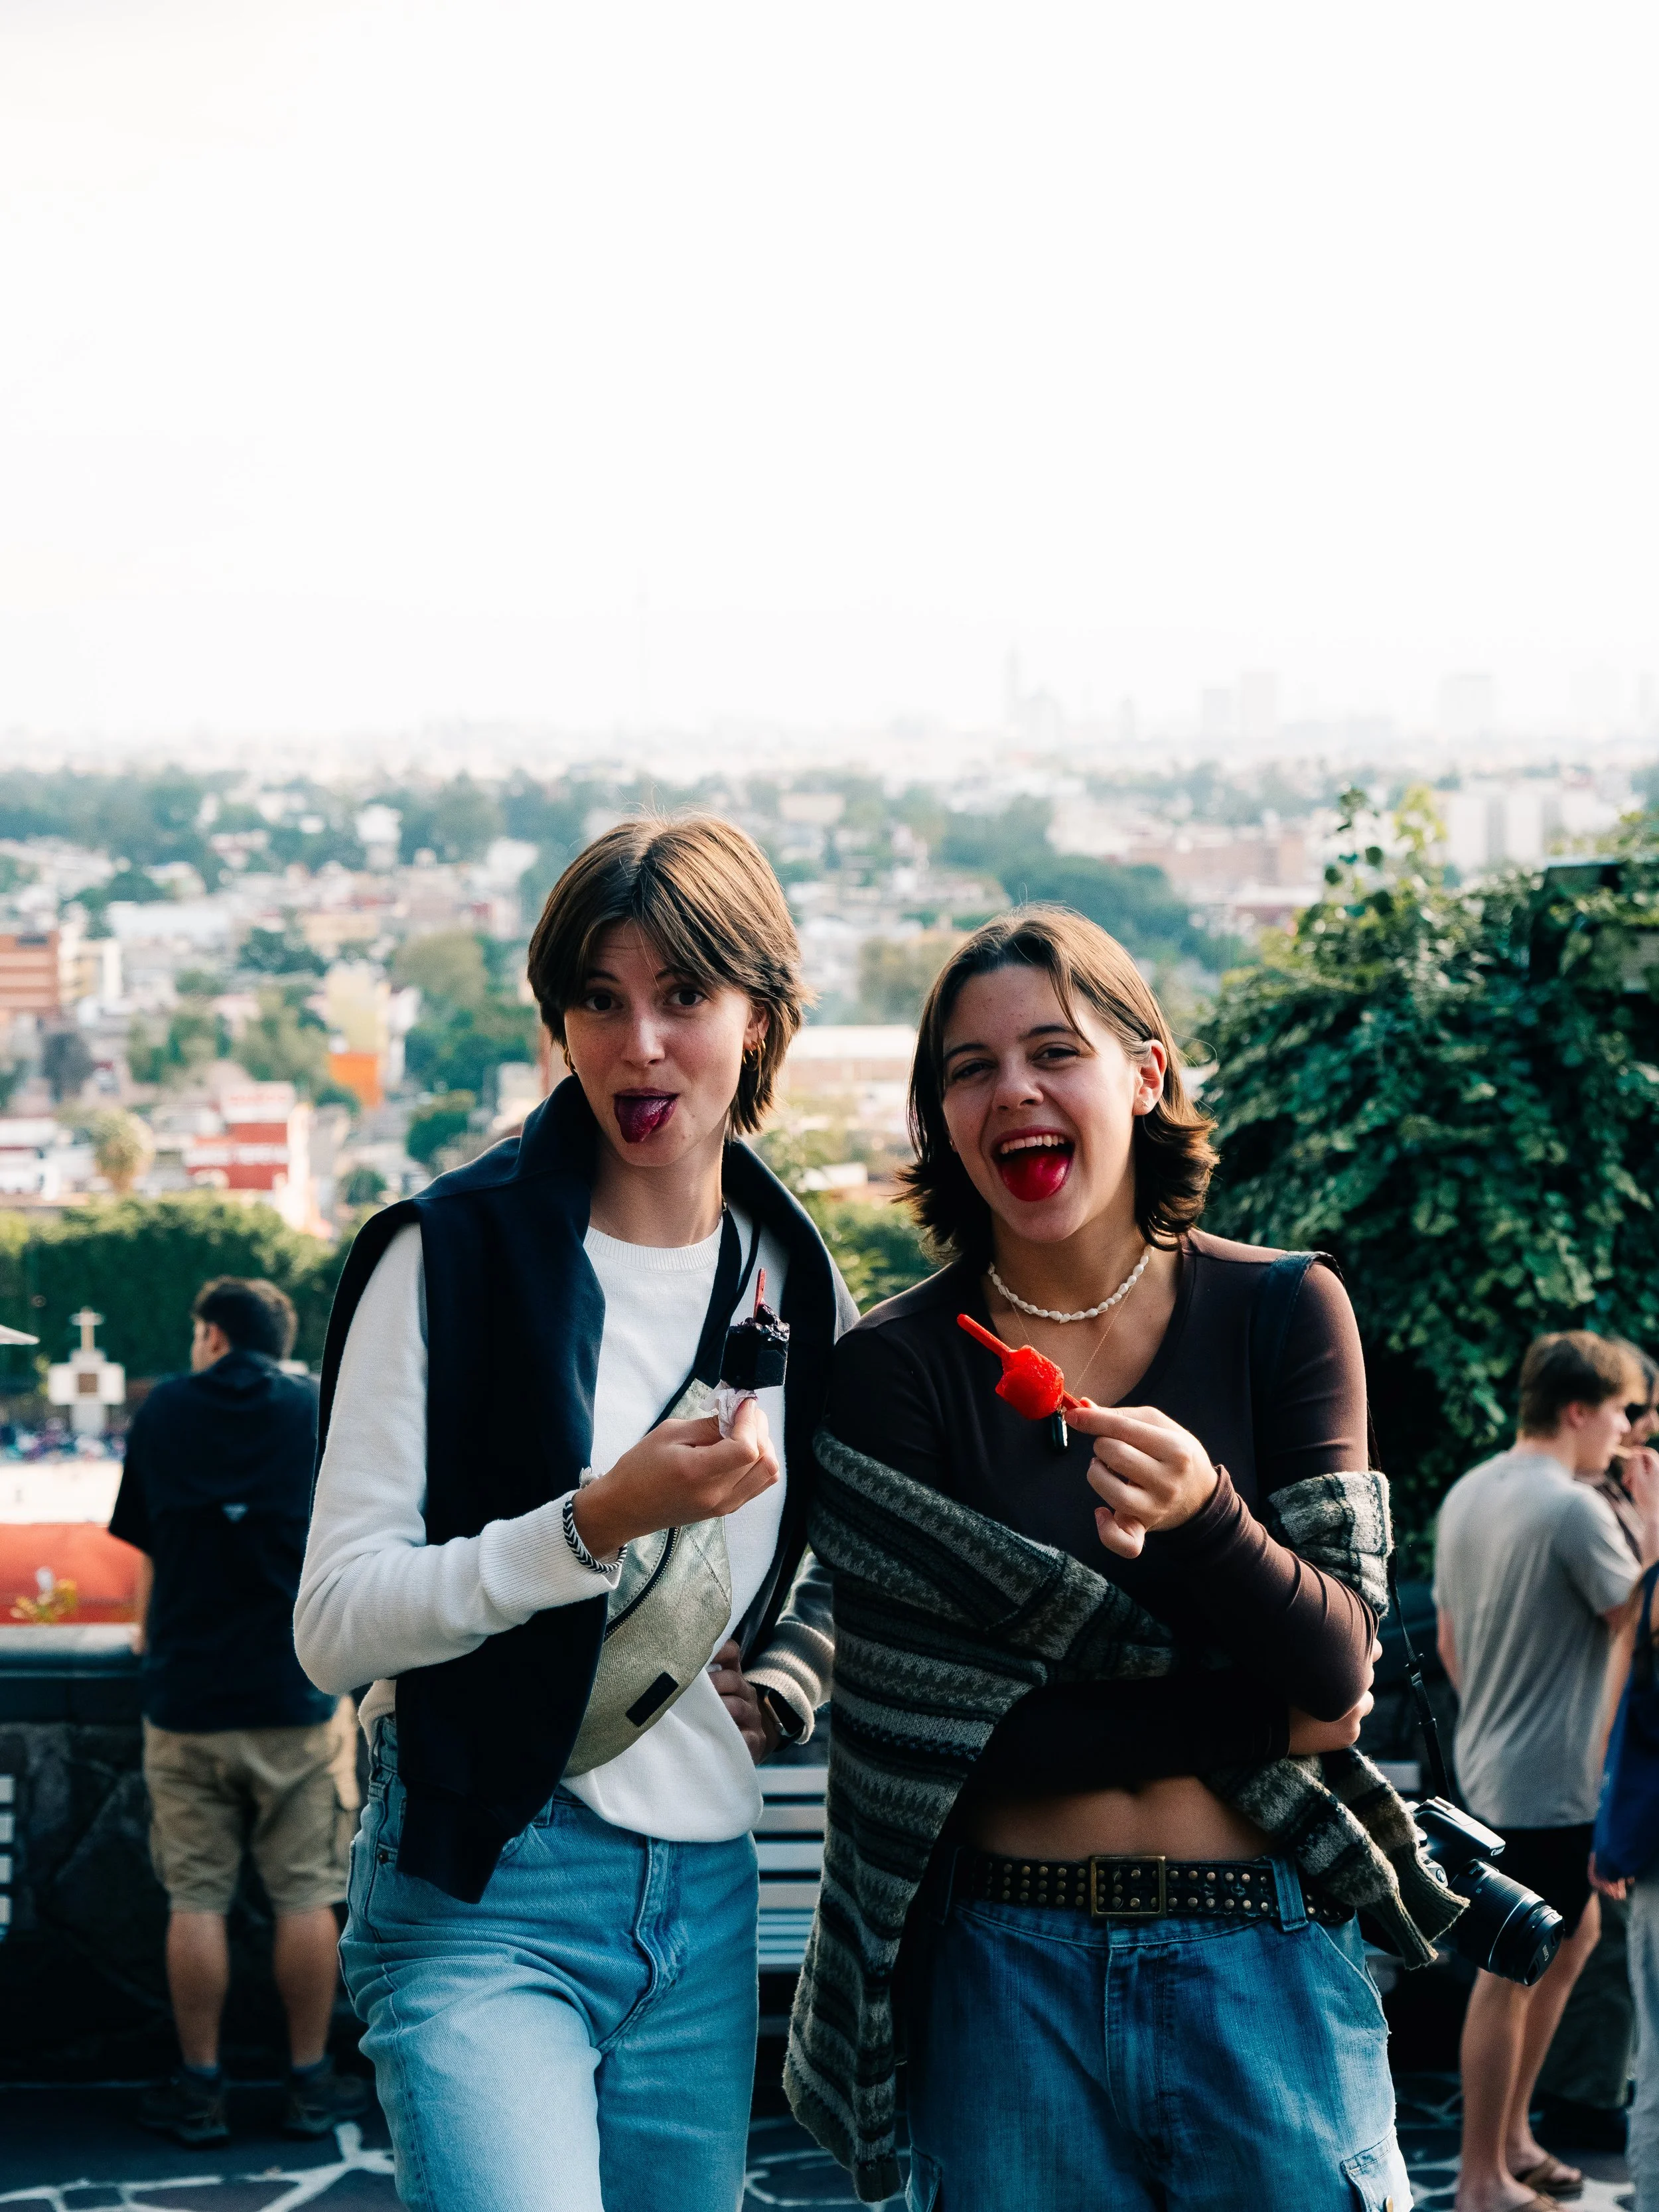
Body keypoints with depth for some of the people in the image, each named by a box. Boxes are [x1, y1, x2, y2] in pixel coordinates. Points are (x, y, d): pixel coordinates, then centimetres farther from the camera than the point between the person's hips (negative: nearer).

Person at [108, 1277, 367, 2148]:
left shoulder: (162, 1412, 5)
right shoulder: (323, 1413, 2)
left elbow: (147, 1548, 15)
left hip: (185, 1696, 1)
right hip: (298, 1697, -1)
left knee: (195, 1900, 5)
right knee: (307, 1896, 5)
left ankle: (200, 2091, 9)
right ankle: (310, 2083, 11)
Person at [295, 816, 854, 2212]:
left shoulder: (797, 1288, 9)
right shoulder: (453, 1255, -7)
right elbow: (335, 1622, -13)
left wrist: (784, 1689, 8)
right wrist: (602, 1522, -24)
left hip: (708, 1898, 5)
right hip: (487, 1893, -5)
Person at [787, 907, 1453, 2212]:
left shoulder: (1283, 1311, 1)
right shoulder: (897, 1366, -3)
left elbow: (1340, 1669, -7)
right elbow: (929, 1735, -8)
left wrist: (1204, 1516, -26)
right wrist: (1256, 1722, -7)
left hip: (1266, 1954, 1)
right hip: (1010, 1973, -1)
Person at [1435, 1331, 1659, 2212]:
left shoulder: (1467, 1495, 8)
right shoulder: (1576, 1509, -19)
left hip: (1487, 1760, 10)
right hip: (1546, 1777, -10)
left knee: (1576, 1930, 22)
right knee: (1513, 1972, -1)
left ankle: (1510, 2133, 28)